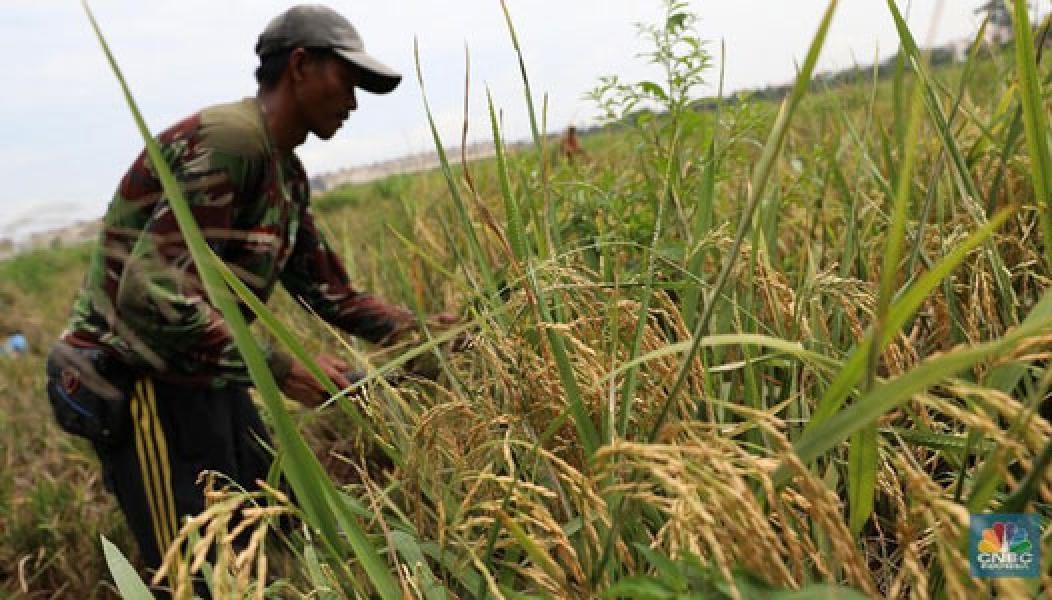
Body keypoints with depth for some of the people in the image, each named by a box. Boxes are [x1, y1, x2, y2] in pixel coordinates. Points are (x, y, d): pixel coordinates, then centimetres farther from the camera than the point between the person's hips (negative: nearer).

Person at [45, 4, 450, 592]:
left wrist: (417, 330, 1)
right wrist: (279, 367, -27)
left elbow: (328, 290, 11)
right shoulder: (229, 140, -22)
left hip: (205, 376, 9)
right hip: (140, 384, -9)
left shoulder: (287, 174, 8)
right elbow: (148, 293, -29)